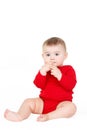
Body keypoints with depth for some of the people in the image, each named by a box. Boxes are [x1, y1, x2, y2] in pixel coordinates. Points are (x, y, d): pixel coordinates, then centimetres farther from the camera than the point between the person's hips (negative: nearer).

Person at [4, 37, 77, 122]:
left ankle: (49, 116, -45)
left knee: (71, 107, -33)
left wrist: (59, 75, -28)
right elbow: (39, 85, -4)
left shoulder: (68, 69, 1)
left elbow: (71, 85, -16)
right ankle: (20, 116, -37)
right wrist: (42, 72, -19)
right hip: (43, 102, 4)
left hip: (61, 103, -3)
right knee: (28, 102, -13)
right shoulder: (44, 69, 10)